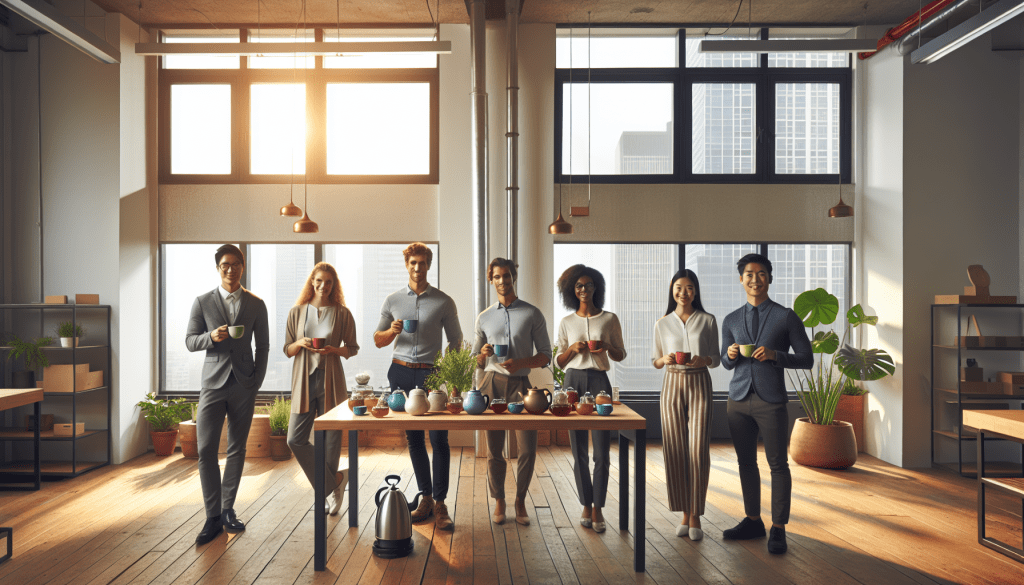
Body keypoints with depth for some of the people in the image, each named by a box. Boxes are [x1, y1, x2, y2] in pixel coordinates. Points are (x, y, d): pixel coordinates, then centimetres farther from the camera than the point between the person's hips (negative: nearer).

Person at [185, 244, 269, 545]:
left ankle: (228, 510, 19)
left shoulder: (256, 304, 6)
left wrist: (257, 382, 1)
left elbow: (263, 346, 9)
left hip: (244, 385, 1)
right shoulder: (203, 302, 4)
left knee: (237, 449, 7)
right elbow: (189, 341, 5)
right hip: (214, 383, -1)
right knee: (206, 450, -7)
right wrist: (212, 337, -16)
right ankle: (213, 516, 3)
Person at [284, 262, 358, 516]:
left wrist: (333, 350, -12)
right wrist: (301, 343, -11)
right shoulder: (297, 312, 7)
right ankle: (334, 481, 10)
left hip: (330, 381, -2)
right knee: (296, 439, -3)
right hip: (304, 381, 2)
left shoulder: (342, 314, 2)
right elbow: (287, 350, 11)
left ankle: (330, 489, 21)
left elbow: (353, 348, 7)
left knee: (330, 439, 3)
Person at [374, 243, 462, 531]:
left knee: (439, 439, -7)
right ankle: (426, 498, 17)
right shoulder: (393, 300, 10)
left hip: (431, 374, -2)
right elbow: (378, 340, 15)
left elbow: (455, 341, 7)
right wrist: (392, 331, -8)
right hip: (401, 372, 3)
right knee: (413, 439, 7)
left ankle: (440, 503, 0)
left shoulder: (443, 302, 4)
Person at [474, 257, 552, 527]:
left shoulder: (532, 314, 7)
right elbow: (476, 361, 18)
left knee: (528, 449, -4)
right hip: (492, 383, 1)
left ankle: (520, 500, 16)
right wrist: (484, 354, -5)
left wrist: (520, 363, -13)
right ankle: (499, 501, 19)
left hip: (521, 383, -1)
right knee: (494, 448, 3)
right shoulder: (484, 317, 13)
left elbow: (545, 355, 4)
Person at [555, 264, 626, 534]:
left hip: (599, 380, -1)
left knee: (602, 451, -4)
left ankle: (598, 508, 8)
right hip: (573, 381, 1)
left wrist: (607, 347, -8)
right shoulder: (566, 322, 9)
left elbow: (621, 355, 12)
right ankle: (586, 506, 17)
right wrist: (572, 348, -8)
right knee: (579, 451, 5)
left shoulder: (609, 319, 6)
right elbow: (559, 362, 11)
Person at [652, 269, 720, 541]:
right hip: (672, 385, 2)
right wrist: (665, 359, -10)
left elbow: (716, 358, 7)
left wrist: (703, 359, -14)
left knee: (698, 450, -6)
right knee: (675, 451, 1)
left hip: (699, 385, -1)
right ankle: (685, 514, 13)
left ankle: (696, 516, 4)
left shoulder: (708, 321, 3)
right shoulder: (662, 323, 7)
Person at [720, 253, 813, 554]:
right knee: (746, 462, 11)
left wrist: (775, 355, -17)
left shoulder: (785, 317, 0)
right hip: (739, 399, 4)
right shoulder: (731, 320, 11)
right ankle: (752, 521, 23)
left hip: (771, 400, -4)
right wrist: (731, 355, -5)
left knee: (778, 464, 1)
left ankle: (778, 529, 11)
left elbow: (806, 359, -1)